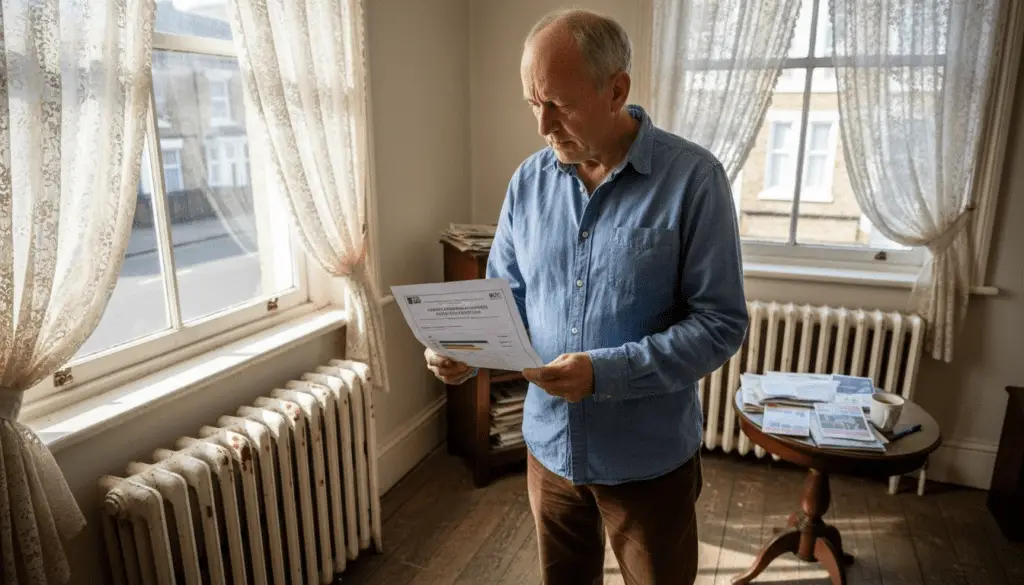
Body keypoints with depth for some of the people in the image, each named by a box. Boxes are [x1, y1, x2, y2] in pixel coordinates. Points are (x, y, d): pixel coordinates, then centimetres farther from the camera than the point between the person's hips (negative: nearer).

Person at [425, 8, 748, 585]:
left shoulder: (693, 178, -16)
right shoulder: (529, 180, -2)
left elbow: (721, 322, -17)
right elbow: (506, 298, 6)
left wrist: (606, 373, -28)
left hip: (649, 456, -3)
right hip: (550, 445, 4)